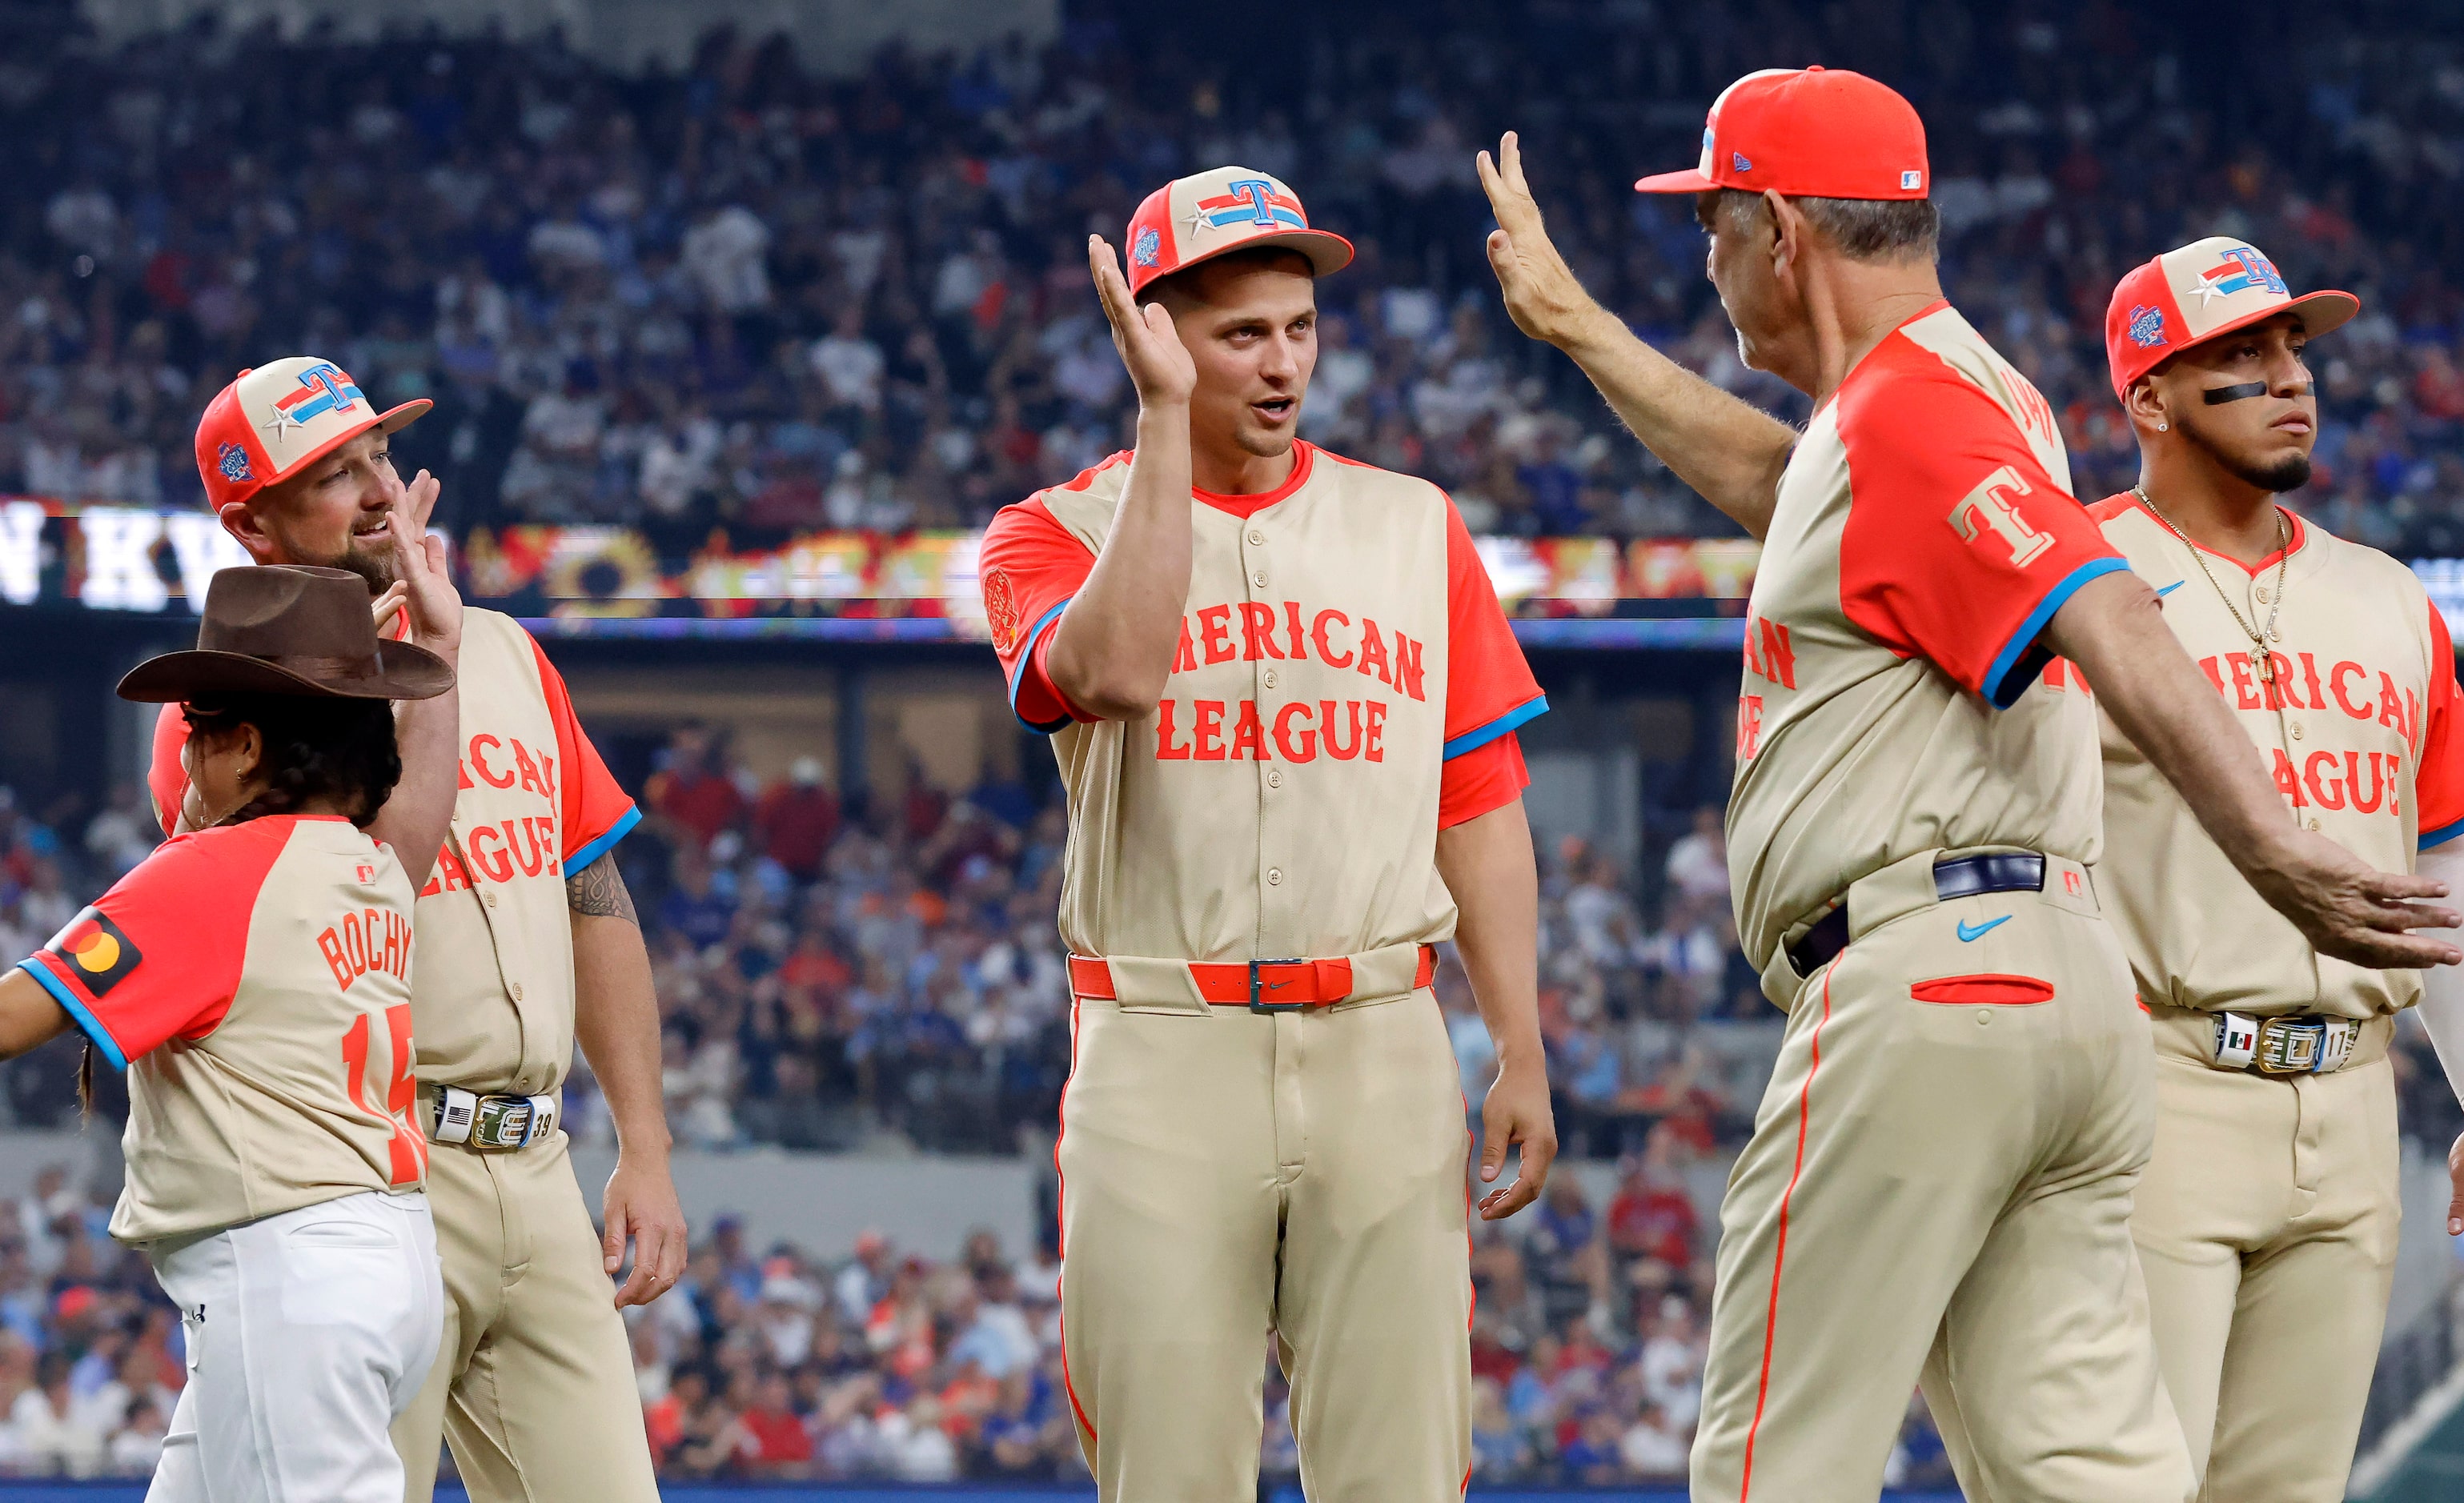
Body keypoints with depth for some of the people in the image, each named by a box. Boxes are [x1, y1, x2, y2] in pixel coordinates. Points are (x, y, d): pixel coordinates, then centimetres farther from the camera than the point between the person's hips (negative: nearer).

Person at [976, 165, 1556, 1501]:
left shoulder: (1411, 527, 14)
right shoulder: (1057, 532, 5)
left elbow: (1479, 807, 11)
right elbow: (1119, 668, -19)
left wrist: (1521, 1051, 2)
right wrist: (1166, 416, -15)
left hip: (1381, 1051, 2)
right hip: (1163, 1053, -2)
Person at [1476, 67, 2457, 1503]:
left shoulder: (1905, 413, -9)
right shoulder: (1975, 390, 23)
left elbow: (2115, 627, -25)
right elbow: (1770, 478, 46)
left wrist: (2266, 845, -41)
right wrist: (1571, 322, 56)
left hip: (1920, 980, -10)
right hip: (2071, 984, 10)